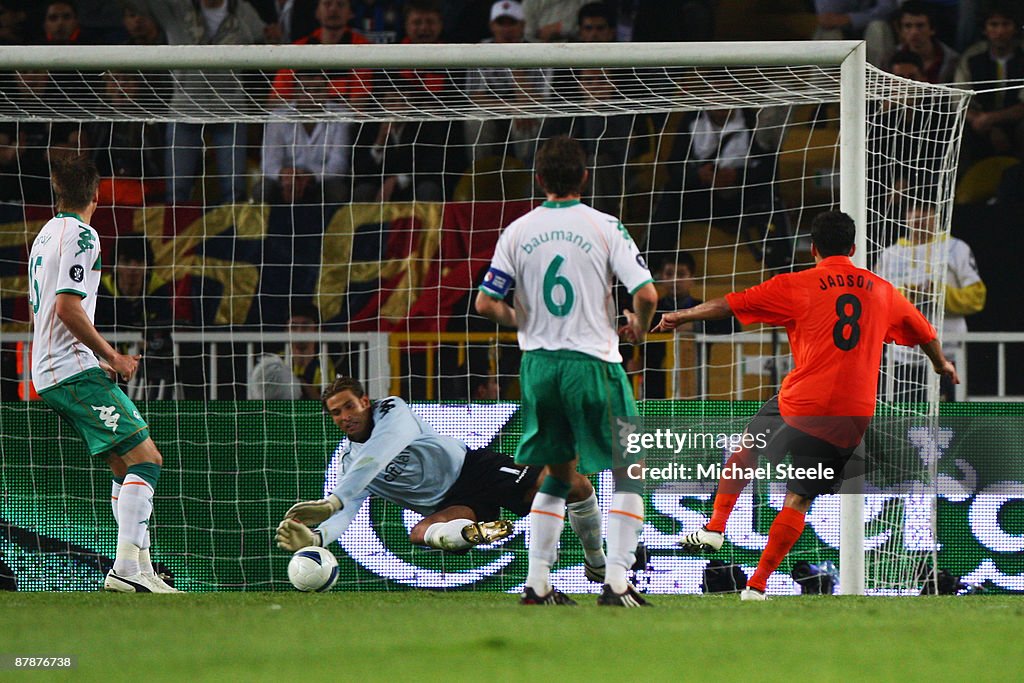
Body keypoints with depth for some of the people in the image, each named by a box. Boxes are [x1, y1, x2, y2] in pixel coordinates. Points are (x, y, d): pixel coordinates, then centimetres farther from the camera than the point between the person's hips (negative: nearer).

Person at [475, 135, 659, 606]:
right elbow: (646, 293, -13)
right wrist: (638, 328, 9)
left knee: (560, 474, 19)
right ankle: (616, 582, -5)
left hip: (538, 364, 4)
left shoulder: (517, 232, 2)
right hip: (592, 362, -4)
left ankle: (537, 583, 12)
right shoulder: (604, 227, -6)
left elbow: (486, 304, 1)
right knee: (628, 474, 7)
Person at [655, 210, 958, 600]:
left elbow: (728, 305, 3)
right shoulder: (882, 291, 12)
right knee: (799, 500, 6)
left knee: (746, 448, 25)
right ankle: (757, 585, 3)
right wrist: (942, 364, 48)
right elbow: (924, 332, 28)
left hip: (802, 406, -2)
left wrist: (681, 317, 18)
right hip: (855, 417, 2)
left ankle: (715, 527, 16)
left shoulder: (797, 286, -1)